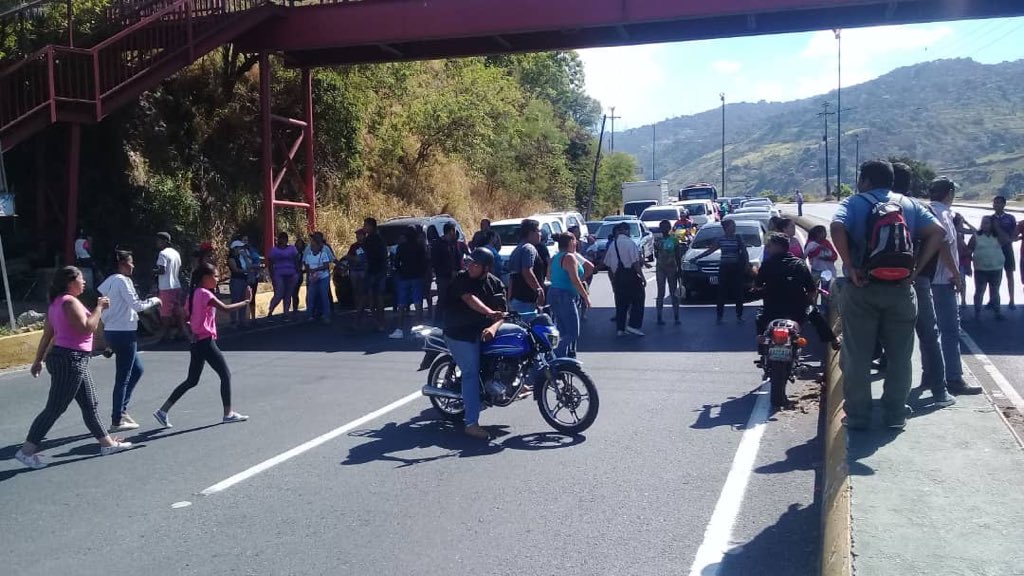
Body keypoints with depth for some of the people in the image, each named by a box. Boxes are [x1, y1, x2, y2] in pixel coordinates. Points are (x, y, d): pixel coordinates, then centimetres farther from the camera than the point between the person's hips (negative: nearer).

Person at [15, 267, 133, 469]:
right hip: (70, 359, -11)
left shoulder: (57, 302, 14)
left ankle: (107, 443, 22)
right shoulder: (70, 302, -15)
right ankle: (27, 450, 0)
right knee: (55, 408, -5)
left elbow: (47, 335, 17)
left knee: (90, 404, 14)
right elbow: (87, 328, -22)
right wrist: (99, 307, -11)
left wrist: (38, 360, 19)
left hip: (75, 361, 11)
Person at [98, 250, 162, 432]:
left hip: (112, 331, 10)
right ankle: (116, 421, 3)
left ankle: (121, 409, 20)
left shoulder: (109, 280, 12)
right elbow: (136, 305, -18)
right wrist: (154, 300, -2)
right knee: (123, 378, -2)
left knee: (137, 369, 20)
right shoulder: (123, 280, -14)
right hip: (124, 333, -9)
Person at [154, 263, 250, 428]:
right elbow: (226, 308, -23)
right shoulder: (205, 293, -13)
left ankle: (163, 411, 13)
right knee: (225, 375, 1)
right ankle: (228, 413, 5)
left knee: (191, 381, 14)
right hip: (206, 342, -9)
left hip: (196, 342, 9)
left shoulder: (194, 293, 13)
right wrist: (245, 302, -15)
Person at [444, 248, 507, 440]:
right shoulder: (461, 278, -9)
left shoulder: (496, 284, 5)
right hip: (460, 333, -6)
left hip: (482, 330, 6)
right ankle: (471, 424, -13)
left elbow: (501, 311, -2)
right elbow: (469, 298, -27)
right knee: (471, 373, -13)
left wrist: (493, 327, -23)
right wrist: (490, 312, -43)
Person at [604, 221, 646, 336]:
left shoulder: (612, 245, 10)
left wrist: (613, 280, 23)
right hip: (630, 274, -6)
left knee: (621, 302, 13)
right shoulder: (629, 242, -11)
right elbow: (635, 262, -17)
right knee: (638, 299, 5)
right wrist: (642, 277, -12)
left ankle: (620, 328, 15)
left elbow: (608, 264, 14)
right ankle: (633, 325, -2)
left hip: (617, 276, 6)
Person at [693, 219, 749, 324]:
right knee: (722, 292, 0)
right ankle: (719, 316, 6)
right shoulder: (720, 239, 4)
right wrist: (697, 258, 6)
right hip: (724, 267, 0)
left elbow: (745, 252, 3)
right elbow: (709, 250, 9)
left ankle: (739, 315, 13)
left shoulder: (739, 238, 3)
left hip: (737, 268, 0)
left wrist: (747, 264, -8)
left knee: (738, 292, 3)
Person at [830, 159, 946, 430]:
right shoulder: (909, 204, 11)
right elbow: (937, 232, 0)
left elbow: (837, 228, -20)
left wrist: (850, 267, -14)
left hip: (862, 289, -2)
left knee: (857, 357, 5)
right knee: (899, 355, 11)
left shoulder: (854, 203, 1)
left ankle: (858, 416, 8)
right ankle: (895, 415, 15)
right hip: (901, 289, 3)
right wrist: (916, 268, 0)